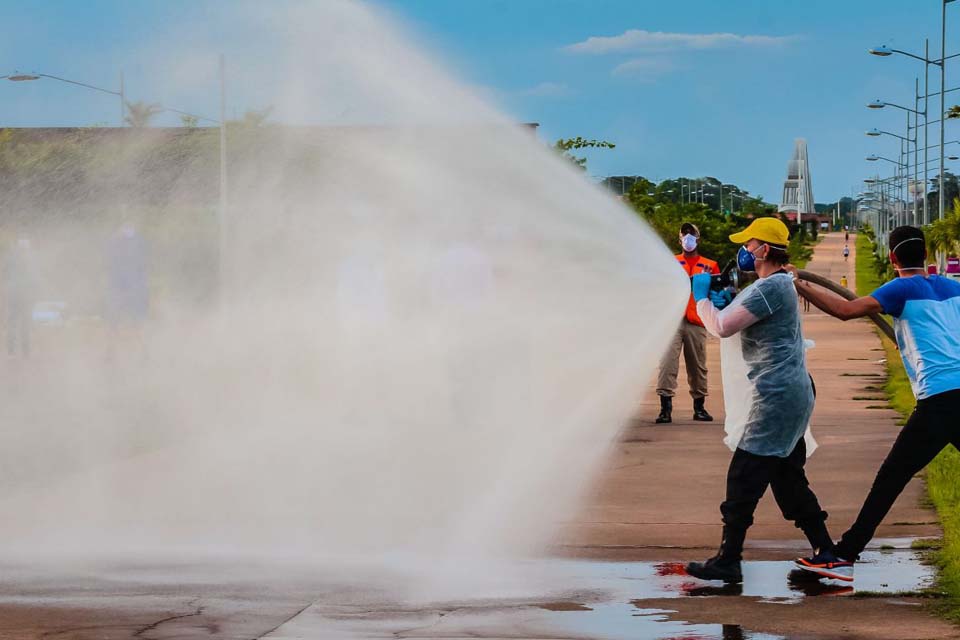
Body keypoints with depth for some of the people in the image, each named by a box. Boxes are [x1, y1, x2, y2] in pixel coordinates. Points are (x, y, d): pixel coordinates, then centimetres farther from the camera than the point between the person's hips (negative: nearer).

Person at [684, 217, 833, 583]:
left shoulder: (771, 287, -16)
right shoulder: (782, 283, 18)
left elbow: (723, 328, -20)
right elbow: (738, 326, 24)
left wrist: (702, 298, -4)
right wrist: (723, 303, 6)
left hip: (776, 397, -11)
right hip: (794, 393, 11)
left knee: (743, 478, -9)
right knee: (788, 478, 15)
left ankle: (728, 562, -9)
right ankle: (825, 550, 18)